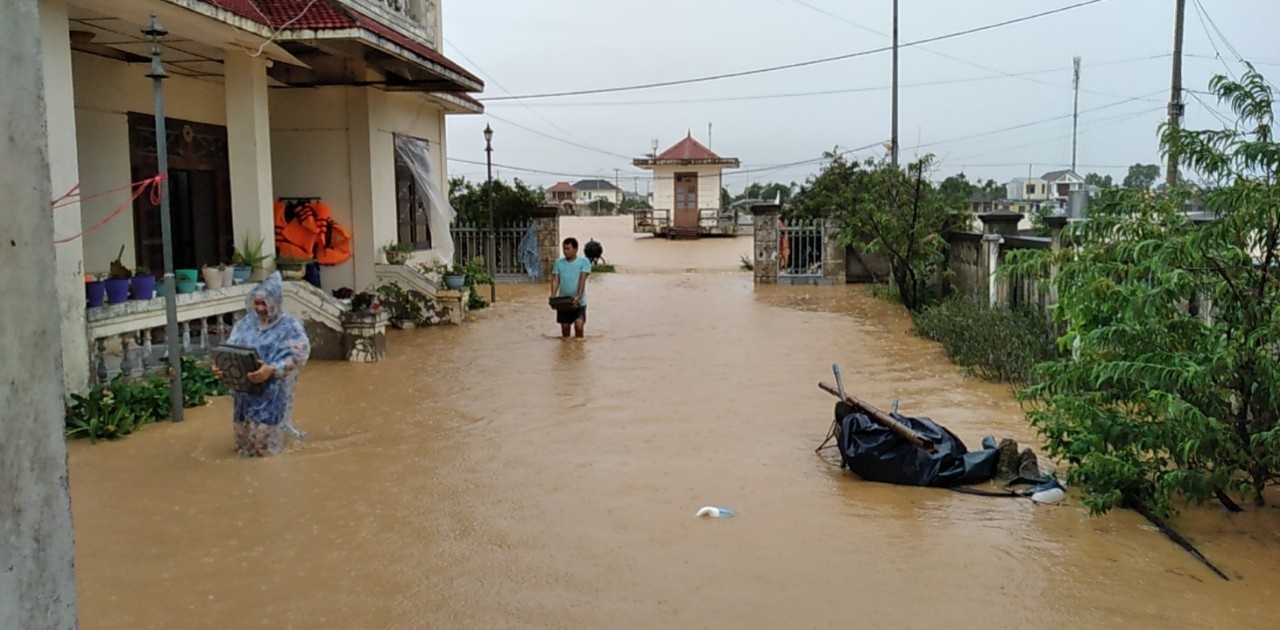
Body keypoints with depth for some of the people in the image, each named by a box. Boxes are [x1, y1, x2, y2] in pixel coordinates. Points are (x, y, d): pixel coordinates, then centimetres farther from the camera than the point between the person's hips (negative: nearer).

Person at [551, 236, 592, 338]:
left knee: (579, 326, -16)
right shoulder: (559, 263, 7)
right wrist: (553, 297, -14)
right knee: (565, 328, 8)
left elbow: (582, 281, -12)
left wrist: (578, 297, -24)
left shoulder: (583, 261, -3)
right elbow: (555, 280, 2)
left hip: (578, 302, -3)